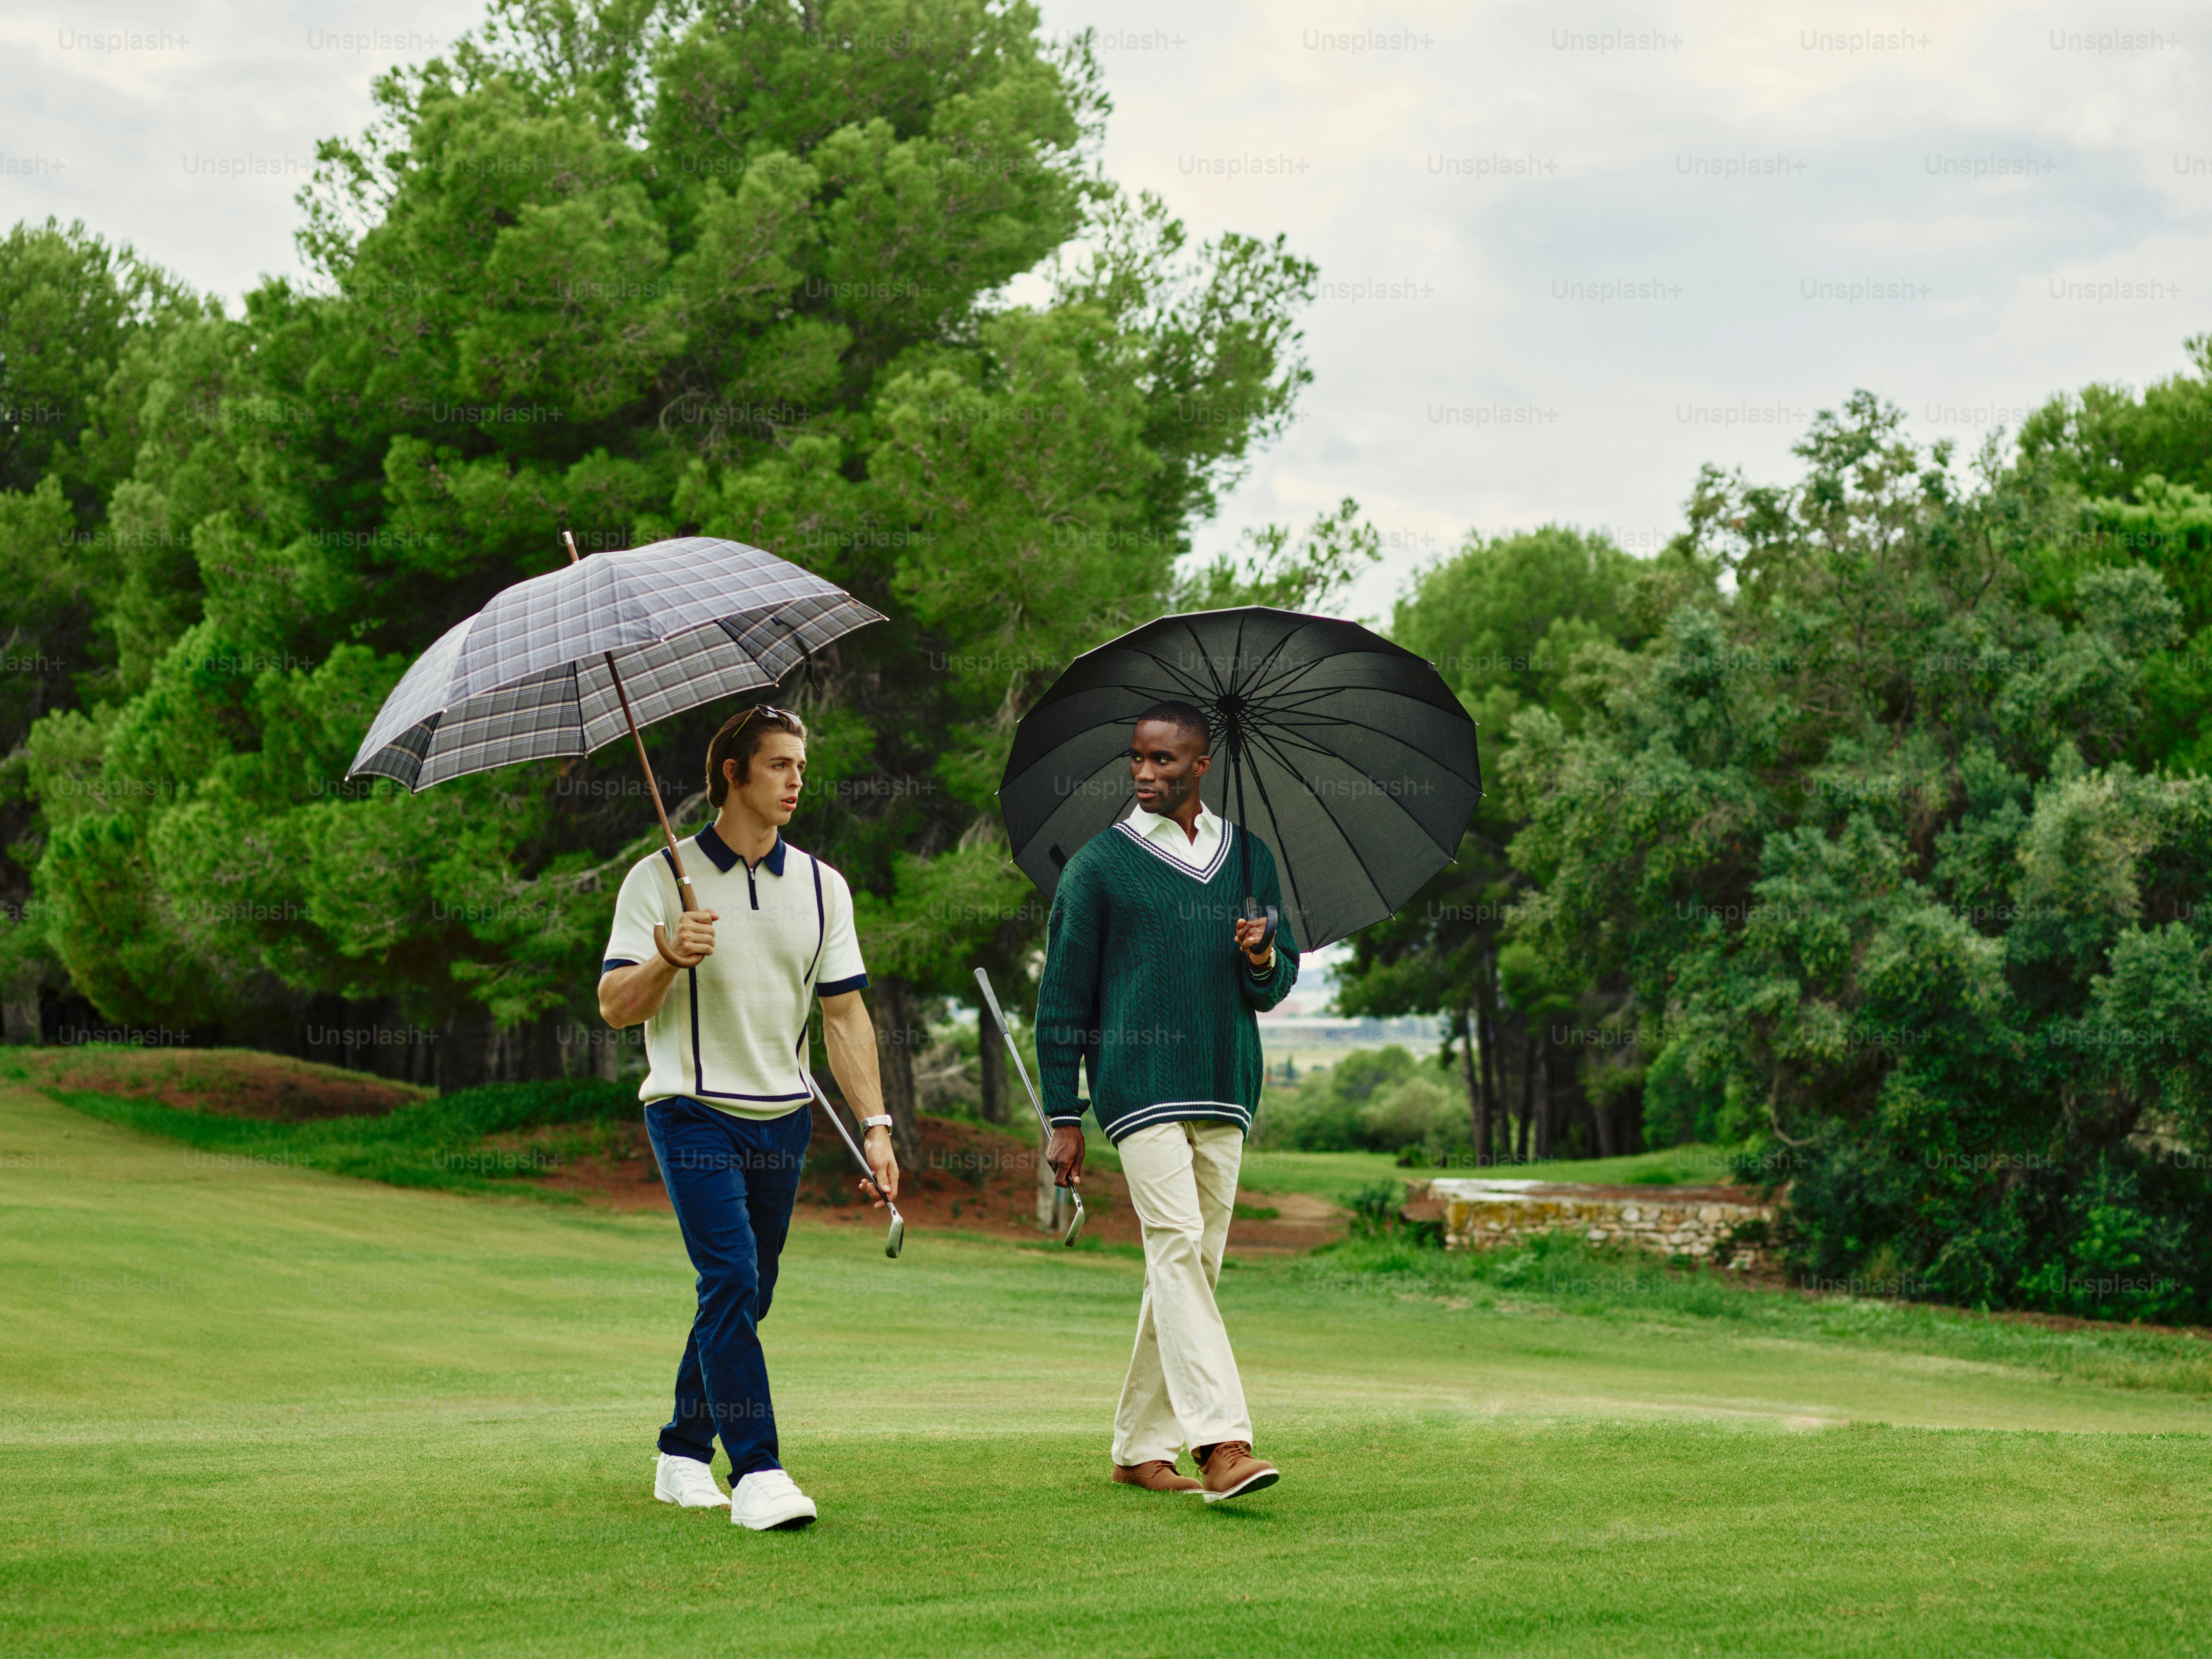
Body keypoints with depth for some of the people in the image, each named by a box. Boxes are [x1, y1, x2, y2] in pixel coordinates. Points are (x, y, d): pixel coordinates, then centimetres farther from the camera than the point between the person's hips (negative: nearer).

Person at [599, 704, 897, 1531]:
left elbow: (844, 1011, 10)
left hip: (783, 1120, 5)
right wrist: (669, 958, -25)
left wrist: (875, 1125, 3)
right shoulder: (661, 879, -2)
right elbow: (614, 1005, -5)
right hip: (694, 1113, -5)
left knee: (742, 1295, 10)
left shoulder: (822, 886, 10)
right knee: (732, 1281, -17)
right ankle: (756, 1471, -18)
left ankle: (684, 1455, 24)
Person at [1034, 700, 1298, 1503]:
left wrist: (1263, 960, -7)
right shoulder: (1101, 863, 2)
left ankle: (1142, 1448, 14)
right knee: (1177, 1245, -17)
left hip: (1225, 1089, 5)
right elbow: (1064, 994, 4)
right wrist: (1063, 1116, 0)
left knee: (1195, 1260, 5)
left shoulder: (1249, 857, 13)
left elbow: (1280, 982, 18)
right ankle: (1221, 1440, -25)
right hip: (1138, 1083, -4)